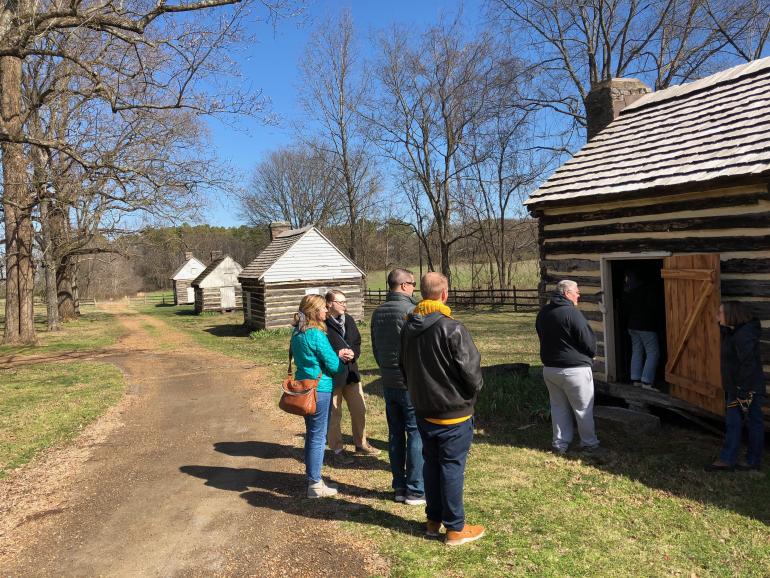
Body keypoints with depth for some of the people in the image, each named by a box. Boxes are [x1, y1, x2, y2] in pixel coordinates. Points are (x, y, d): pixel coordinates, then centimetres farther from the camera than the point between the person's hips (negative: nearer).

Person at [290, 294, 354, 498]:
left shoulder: (297, 333, 8)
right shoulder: (316, 334, -18)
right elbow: (333, 366, -15)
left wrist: (337, 354, 8)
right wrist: (340, 359, 7)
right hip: (319, 389, -9)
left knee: (311, 433, 18)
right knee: (318, 437, 1)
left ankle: (313, 478, 29)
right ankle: (315, 484, 9)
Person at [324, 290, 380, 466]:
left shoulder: (349, 320, 8)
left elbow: (357, 343, 11)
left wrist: (352, 354, -9)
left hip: (351, 372, 7)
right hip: (332, 375, -7)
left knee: (359, 410, 17)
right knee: (334, 415, 6)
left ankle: (361, 443, 35)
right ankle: (337, 451, 21)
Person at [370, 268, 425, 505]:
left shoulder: (378, 313, 7)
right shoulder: (410, 310, -16)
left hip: (388, 383, 7)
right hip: (410, 383, -7)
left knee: (395, 434, 13)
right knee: (416, 434, 2)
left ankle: (399, 487, 22)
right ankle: (415, 490, 8)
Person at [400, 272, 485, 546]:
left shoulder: (408, 328, 1)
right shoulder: (452, 329, -22)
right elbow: (471, 371, -19)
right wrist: (472, 394, 1)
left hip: (423, 410, 7)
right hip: (453, 413, -6)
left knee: (431, 463, 17)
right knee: (452, 467, 4)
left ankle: (433, 521, 30)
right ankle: (455, 528, 17)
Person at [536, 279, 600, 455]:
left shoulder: (542, 314, 6)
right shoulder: (572, 313, -18)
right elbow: (589, 342, -14)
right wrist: (590, 355, 6)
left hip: (549, 368, 7)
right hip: (574, 369, -7)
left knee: (559, 407, 15)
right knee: (583, 409, 8)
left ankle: (560, 443, 20)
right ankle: (589, 442, 20)